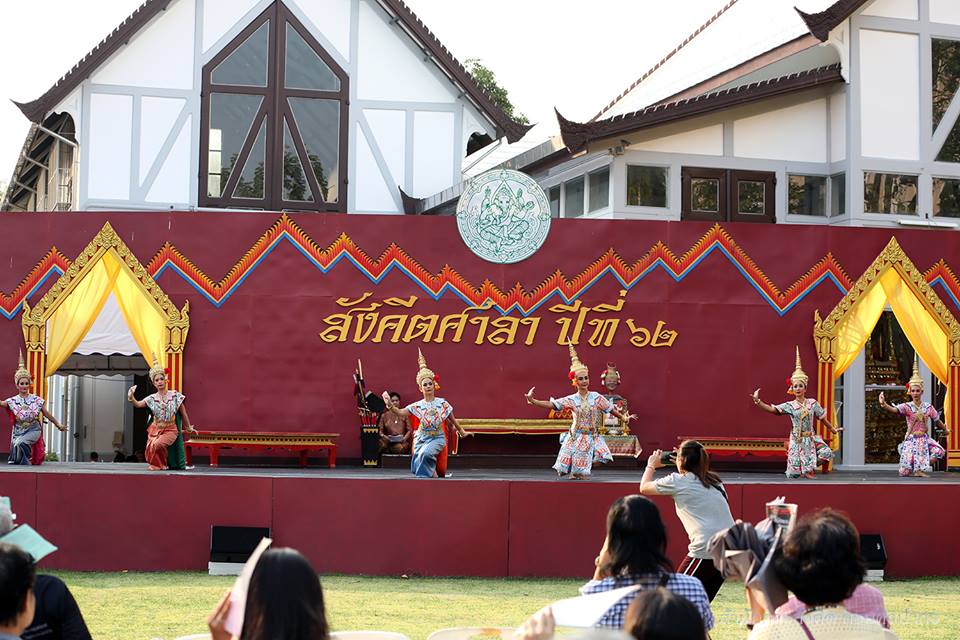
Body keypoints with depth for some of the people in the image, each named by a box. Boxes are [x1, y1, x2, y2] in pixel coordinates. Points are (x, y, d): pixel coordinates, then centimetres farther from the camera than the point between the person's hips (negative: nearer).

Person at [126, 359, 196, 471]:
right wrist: (131, 398, -33)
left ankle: (161, 464, -1)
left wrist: (188, 427, 15)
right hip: (155, 430, 3)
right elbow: (138, 404, -12)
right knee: (150, 450, -13)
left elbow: (183, 413, 7)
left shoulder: (175, 395, -1)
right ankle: (156, 463, 22)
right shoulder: (152, 398, 3)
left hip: (170, 430, -3)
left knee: (158, 444, -29)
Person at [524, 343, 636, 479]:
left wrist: (623, 417, 11)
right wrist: (533, 401, -20)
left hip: (591, 436, 0)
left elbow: (610, 409, 9)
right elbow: (551, 404, -9)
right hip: (576, 437, 0)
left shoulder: (596, 397, -2)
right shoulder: (571, 400, -4)